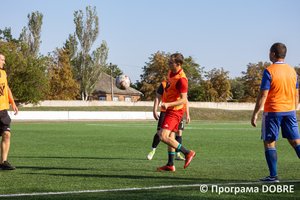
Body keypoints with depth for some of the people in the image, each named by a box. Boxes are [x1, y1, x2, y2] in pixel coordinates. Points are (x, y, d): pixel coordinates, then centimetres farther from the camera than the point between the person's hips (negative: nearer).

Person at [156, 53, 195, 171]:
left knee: (163, 137, -16)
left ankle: (187, 153, -8)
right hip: (170, 109, 10)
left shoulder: (181, 79, -23)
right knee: (170, 137, 12)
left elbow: (183, 100, -25)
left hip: (174, 111, -10)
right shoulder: (171, 73, 7)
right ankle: (170, 165, 18)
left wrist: (168, 104, -36)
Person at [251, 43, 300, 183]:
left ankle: (273, 175, 1)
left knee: (269, 142, 3)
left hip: (273, 111, -5)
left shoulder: (269, 71, -11)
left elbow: (263, 95, -13)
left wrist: (255, 114, -8)